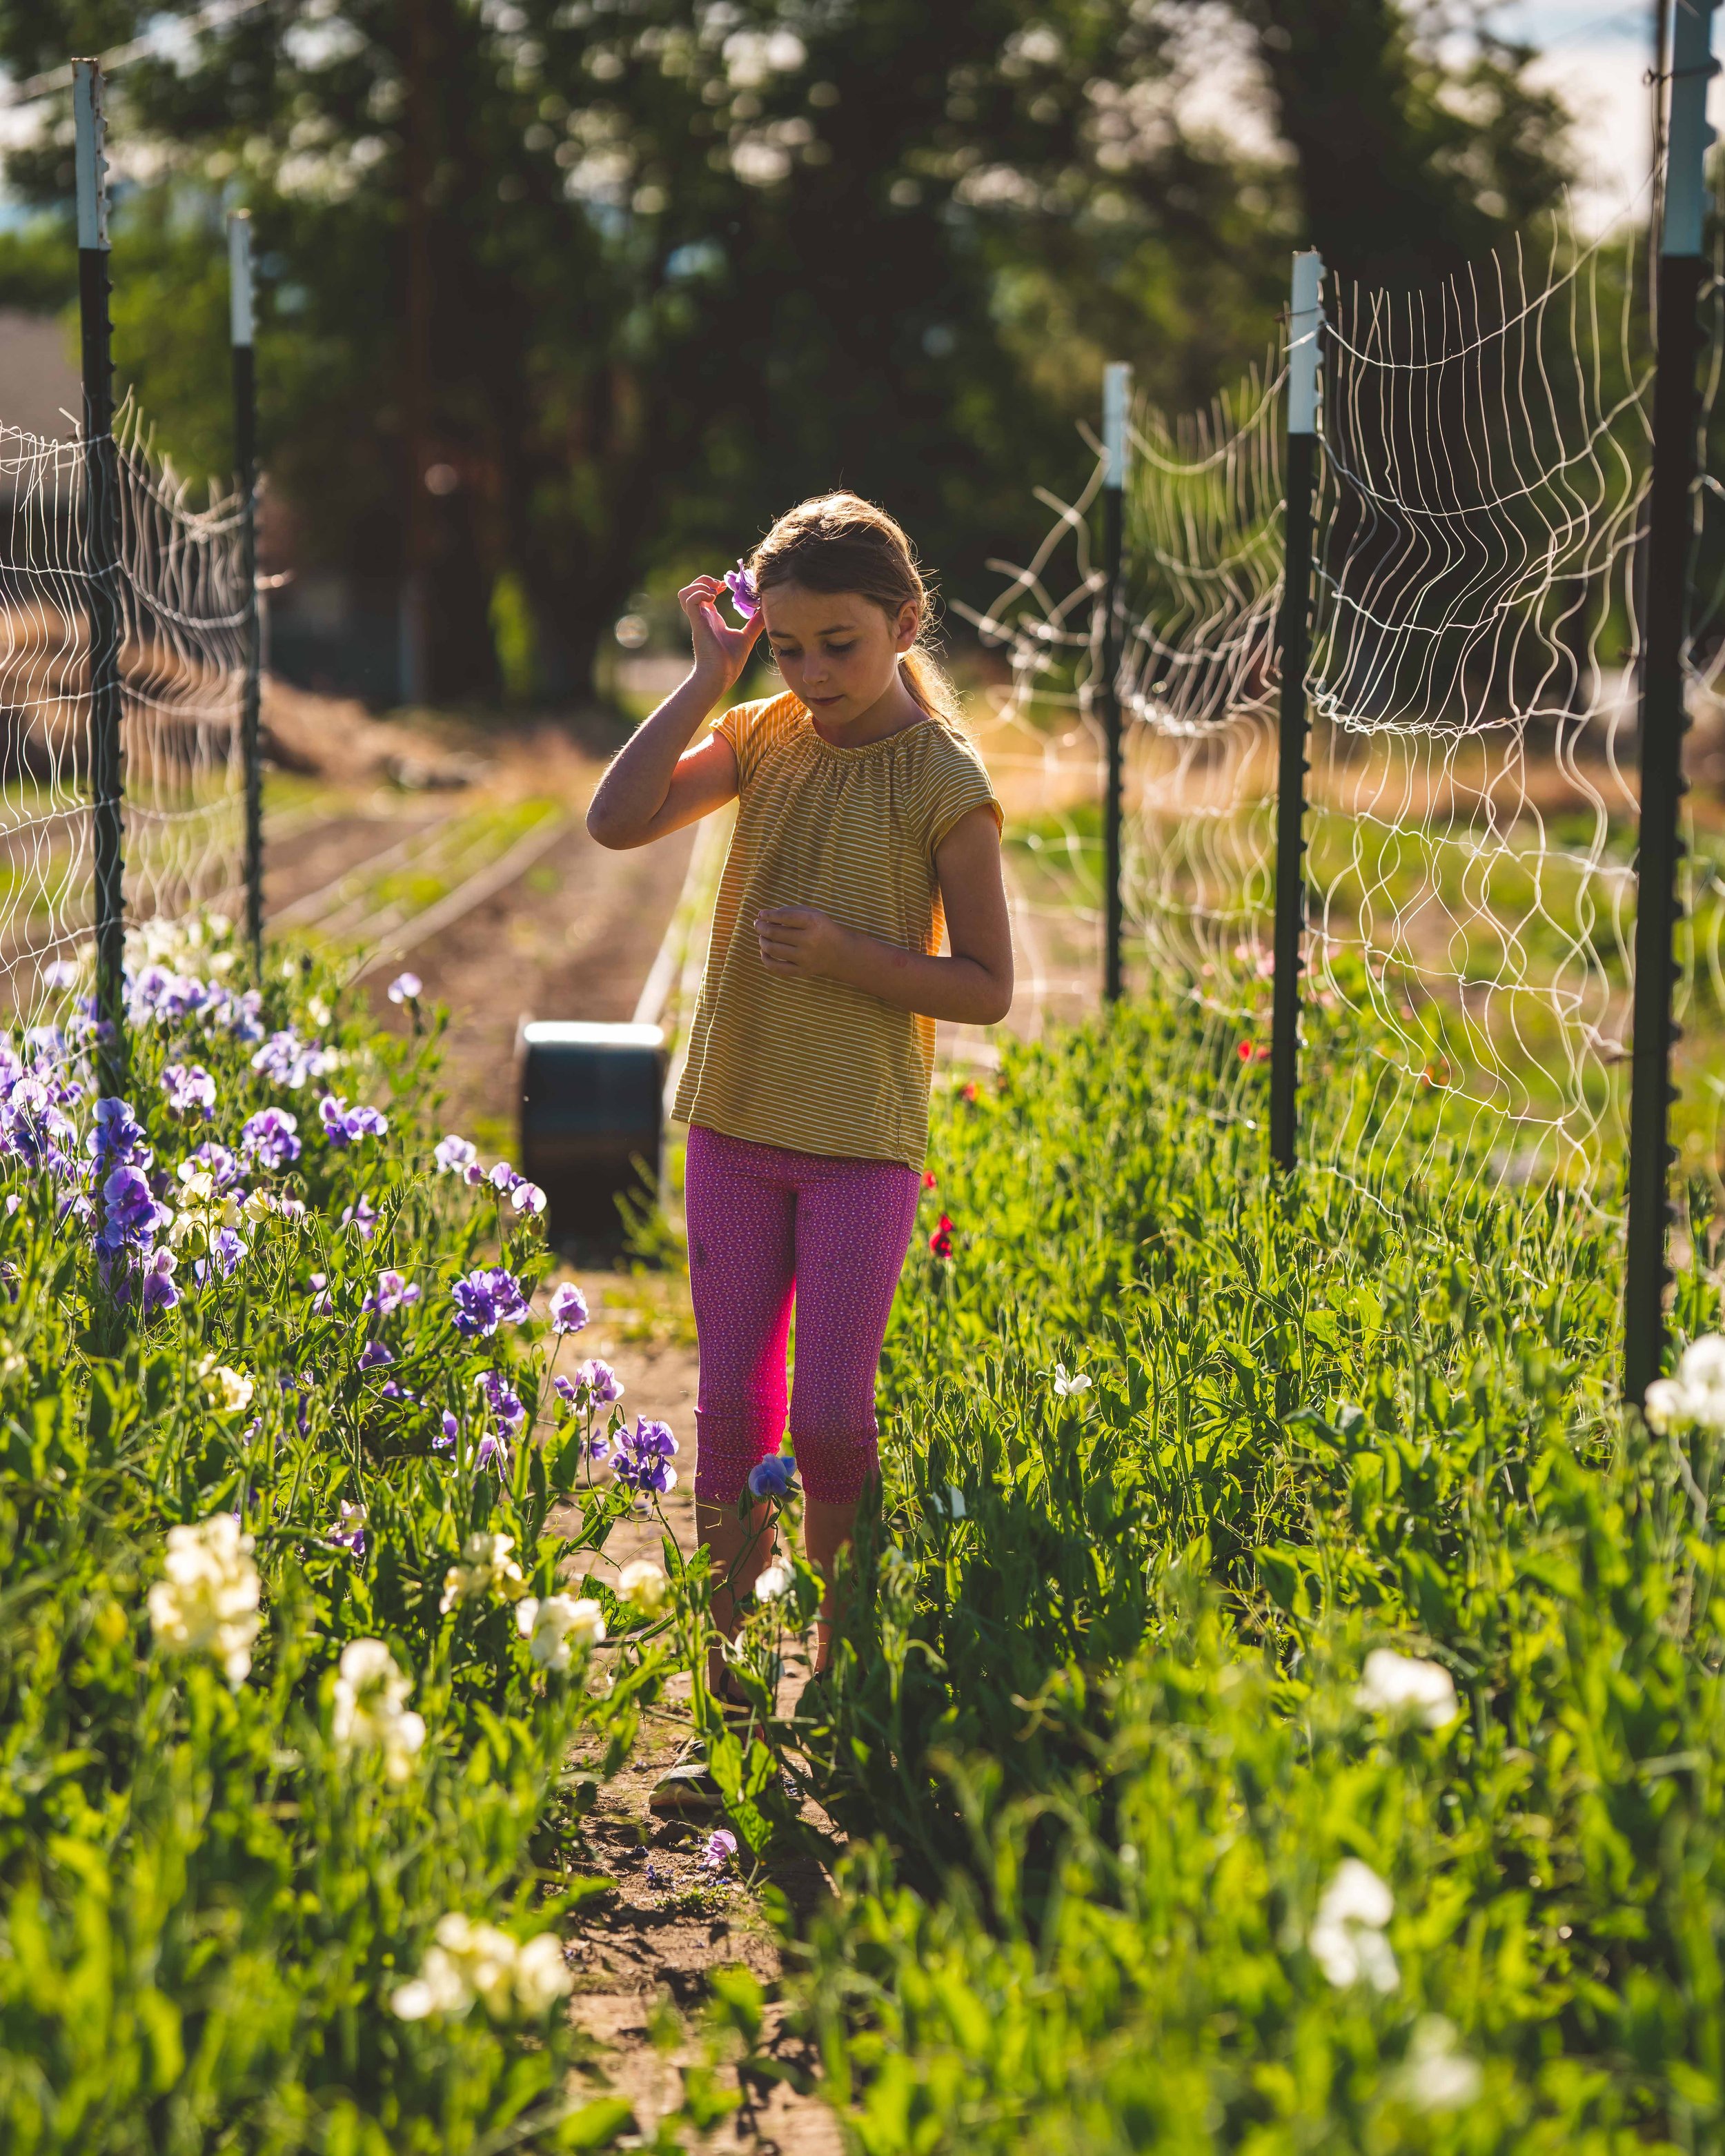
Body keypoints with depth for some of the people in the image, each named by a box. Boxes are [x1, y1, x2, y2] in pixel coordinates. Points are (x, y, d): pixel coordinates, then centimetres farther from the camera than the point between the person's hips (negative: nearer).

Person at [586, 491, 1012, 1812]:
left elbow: (987, 988, -7)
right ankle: (727, 1711, 11)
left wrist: (846, 953, -20)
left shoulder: (944, 782, -8)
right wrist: (710, 671, -8)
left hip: (864, 1140, -4)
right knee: (732, 1410, 5)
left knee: (828, 1419, -5)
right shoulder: (764, 738, 5)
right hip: (740, 1120, 5)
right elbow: (618, 821, -9)